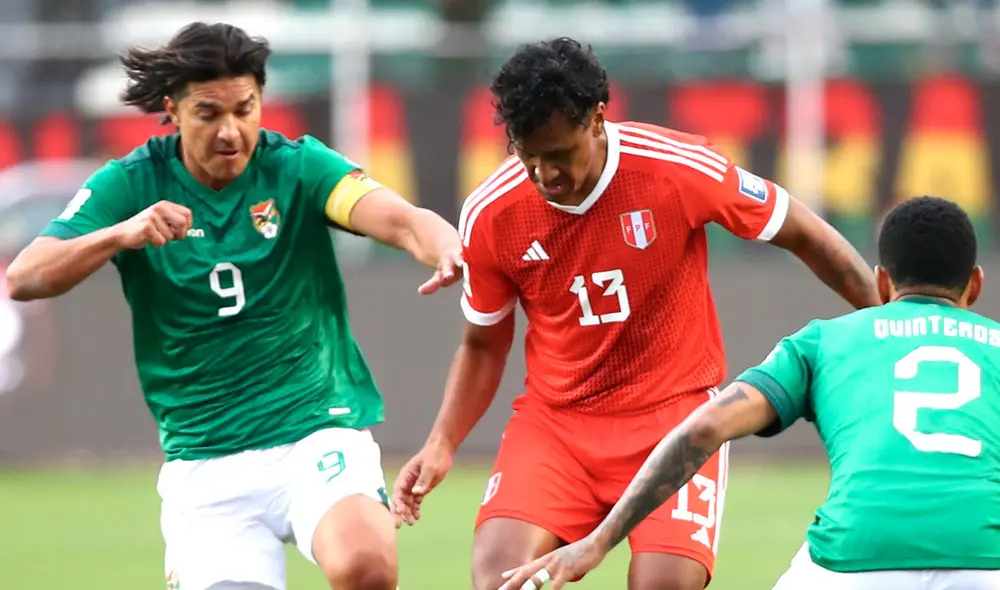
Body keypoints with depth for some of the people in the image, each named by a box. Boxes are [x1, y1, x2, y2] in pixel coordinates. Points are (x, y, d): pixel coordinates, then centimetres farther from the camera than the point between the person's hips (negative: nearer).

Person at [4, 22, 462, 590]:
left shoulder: (298, 167, -2)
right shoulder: (131, 185, 0)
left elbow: (398, 218, -19)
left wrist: (445, 249, -42)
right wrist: (121, 234, -26)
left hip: (318, 430, -2)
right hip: (203, 461, 2)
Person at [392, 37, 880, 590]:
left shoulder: (678, 169, -16)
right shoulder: (489, 217, -8)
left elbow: (802, 233, -2)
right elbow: (483, 345, 9)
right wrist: (442, 444, -3)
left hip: (675, 410, -2)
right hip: (554, 418, 2)